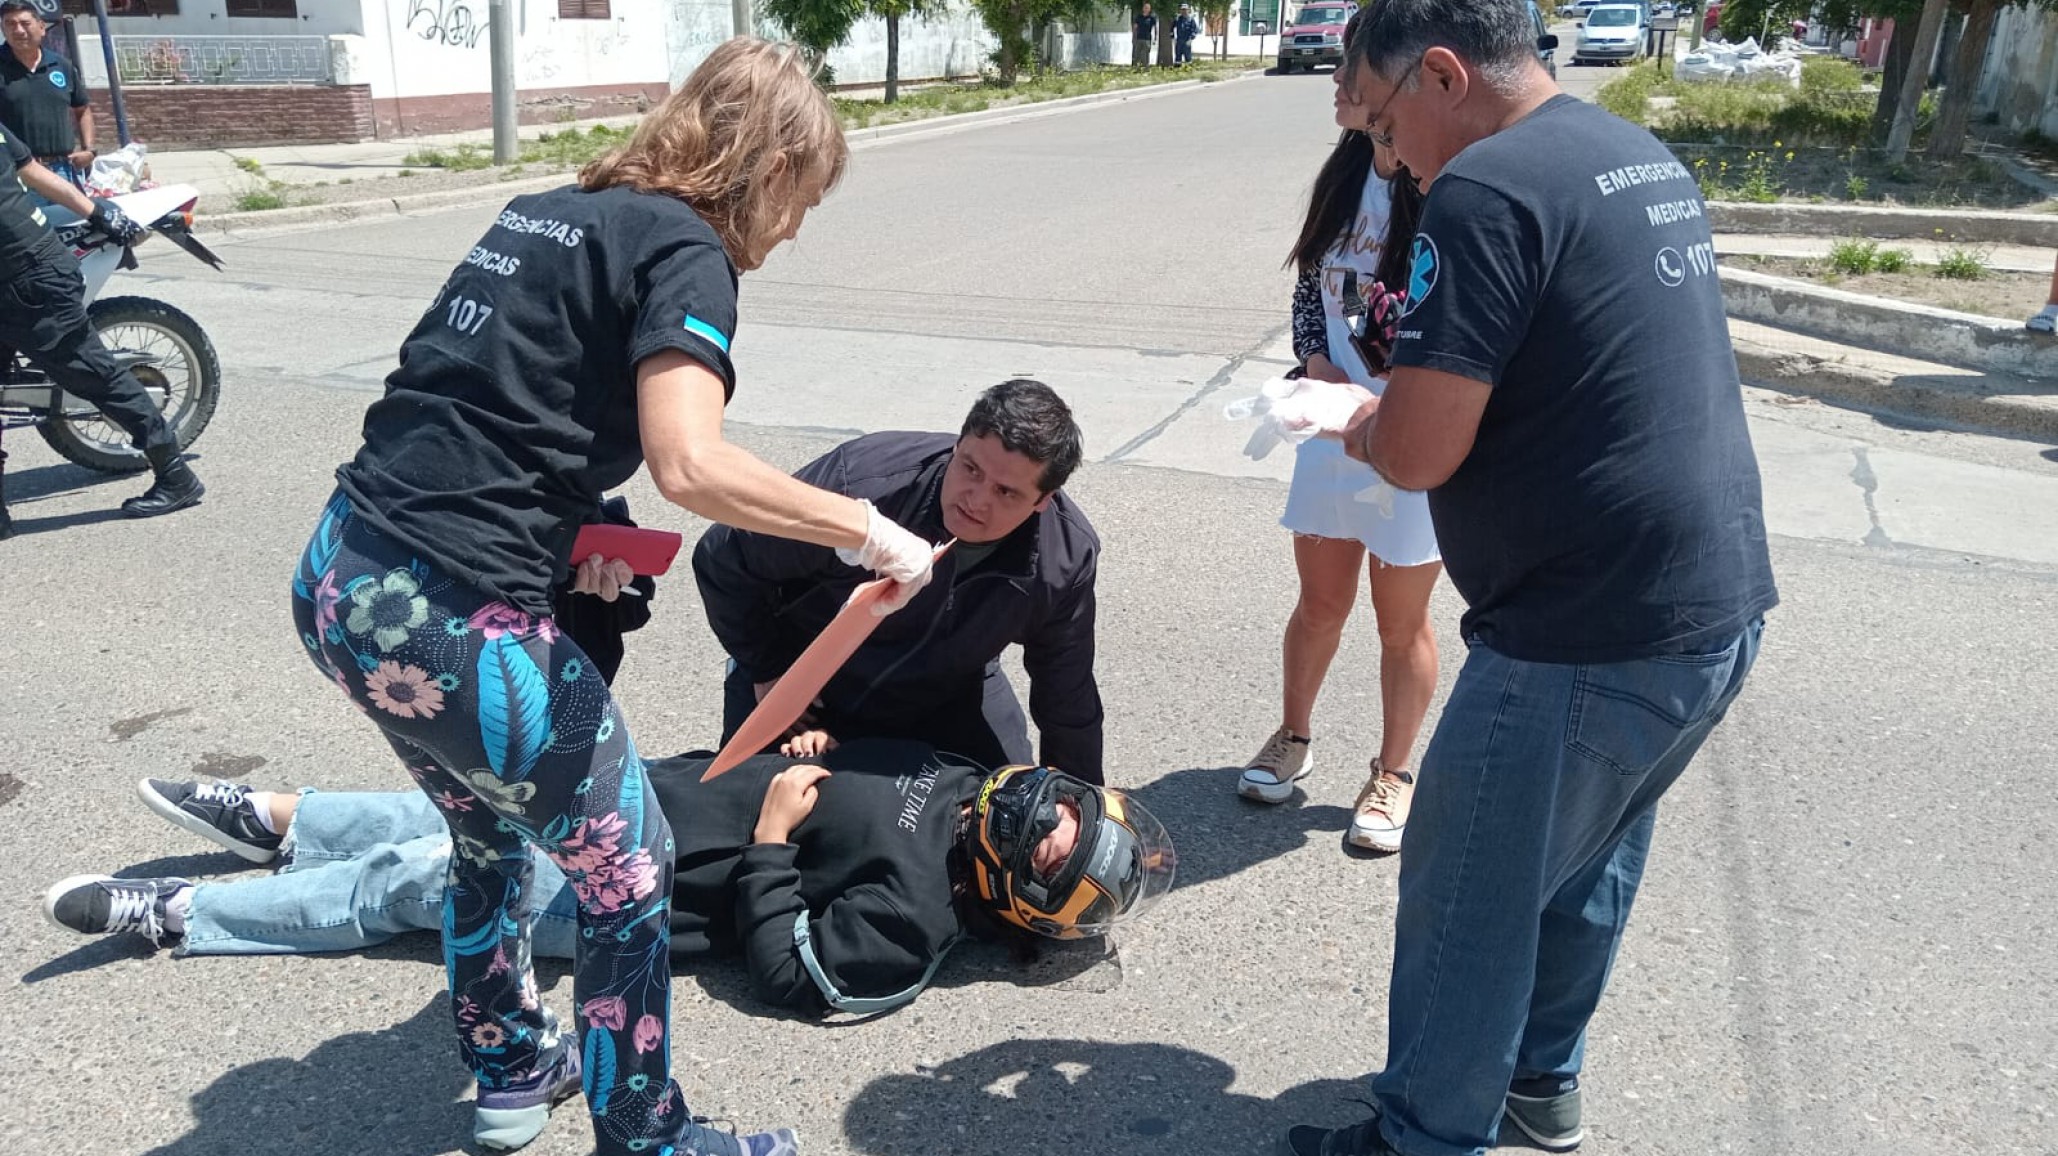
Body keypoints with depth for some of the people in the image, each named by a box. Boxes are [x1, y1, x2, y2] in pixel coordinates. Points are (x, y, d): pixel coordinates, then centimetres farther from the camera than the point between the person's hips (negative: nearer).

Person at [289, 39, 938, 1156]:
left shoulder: (542, 212, 17)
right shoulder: (687, 249, -9)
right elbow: (689, 464, -25)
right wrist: (866, 530, -15)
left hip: (336, 585, 9)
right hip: (453, 620, -9)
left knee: (490, 829, 30)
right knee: (628, 867, 9)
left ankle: (510, 1064, 50)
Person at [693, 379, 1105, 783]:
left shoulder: (1069, 558, -26)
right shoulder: (858, 483, -39)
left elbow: (1067, 699, -9)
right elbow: (722, 560, -21)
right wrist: (768, 671, -12)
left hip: (945, 700, 2)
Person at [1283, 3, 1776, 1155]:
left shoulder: (1486, 188, -18)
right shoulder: (1646, 161, 12)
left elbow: (1418, 453, -21)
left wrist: (1365, 431, 1)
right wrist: (1409, 403, 15)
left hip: (1594, 641, -10)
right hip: (1721, 605, 10)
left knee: (1468, 908, 7)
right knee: (1589, 864, 25)